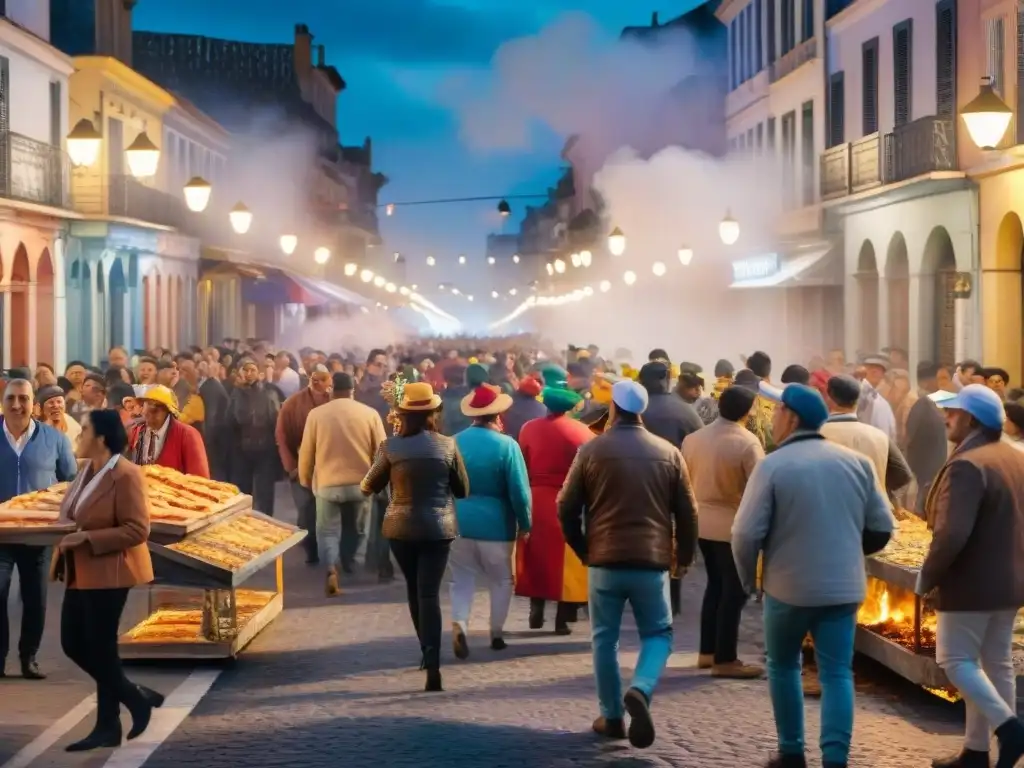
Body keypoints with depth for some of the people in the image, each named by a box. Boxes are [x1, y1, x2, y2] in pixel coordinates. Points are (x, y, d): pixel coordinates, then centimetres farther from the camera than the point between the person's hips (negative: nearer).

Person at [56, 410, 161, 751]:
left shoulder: (125, 475, -17)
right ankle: (137, 698, 22)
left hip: (108, 572, -10)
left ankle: (108, 727, 13)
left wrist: (87, 538, -23)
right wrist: (70, 540, 6)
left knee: (99, 648, -2)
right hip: (82, 572, 10)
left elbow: (137, 530, -21)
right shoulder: (88, 470, 10)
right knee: (73, 644, 10)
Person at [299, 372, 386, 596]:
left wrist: (305, 479, 18)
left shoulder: (316, 414, -3)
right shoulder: (370, 414, -2)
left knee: (328, 530, 6)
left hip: (327, 483, -1)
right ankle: (347, 563, 37)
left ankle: (331, 569, -16)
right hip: (360, 483, 1)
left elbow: (306, 452, 3)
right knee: (355, 528, 23)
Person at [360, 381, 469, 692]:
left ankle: (427, 651, 31)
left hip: (401, 527, 1)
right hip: (438, 527, -1)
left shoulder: (390, 446, -7)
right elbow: (463, 490, 5)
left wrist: (363, 485, 25)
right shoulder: (447, 445, -6)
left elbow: (369, 487, 4)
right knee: (429, 593, -3)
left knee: (414, 589, 19)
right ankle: (432, 663, -17)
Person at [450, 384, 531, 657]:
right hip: (495, 524, -3)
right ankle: (496, 633, 20)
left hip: (459, 522, 3)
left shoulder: (453, 442, -1)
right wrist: (524, 524, -1)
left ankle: (459, 624, -14)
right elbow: (519, 490, -14)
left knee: (462, 580, 10)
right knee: (501, 581, 16)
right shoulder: (507, 445, -13)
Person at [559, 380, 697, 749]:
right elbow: (687, 512, 6)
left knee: (605, 638, 12)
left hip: (605, 561, -1)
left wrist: (582, 549, 13)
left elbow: (566, 508, 0)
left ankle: (612, 716, 16)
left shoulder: (591, 450, -2)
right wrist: (684, 556, 19)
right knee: (658, 634, 12)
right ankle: (640, 690, -14)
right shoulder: (669, 453, 3)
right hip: (653, 561, 1)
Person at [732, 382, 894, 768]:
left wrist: (748, 578, 3)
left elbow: (746, 532, -14)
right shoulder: (856, 461, 3)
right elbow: (882, 527, 6)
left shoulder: (773, 465, -11)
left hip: (789, 586, -3)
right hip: (844, 587, 3)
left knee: (783, 666, 17)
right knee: (837, 674, 4)